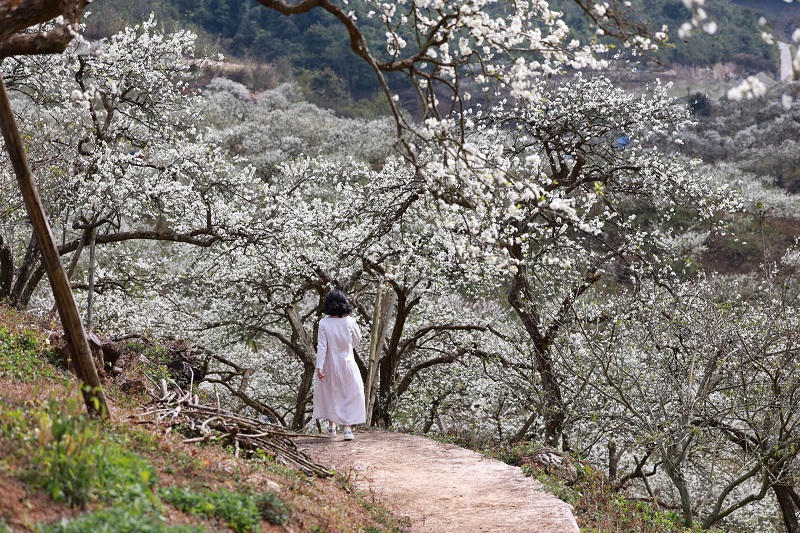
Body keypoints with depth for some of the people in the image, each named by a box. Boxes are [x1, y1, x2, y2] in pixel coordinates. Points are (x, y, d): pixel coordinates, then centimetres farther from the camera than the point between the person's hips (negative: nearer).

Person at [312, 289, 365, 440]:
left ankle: (331, 425, 29)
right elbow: (357, 339, 5)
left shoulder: (324, 323, -14)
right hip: (347, 363, 0)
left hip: (330, 365, 0)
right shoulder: (350, 321, -11)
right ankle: (348, 428, 1)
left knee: (329, 393, 21)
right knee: (351, 395, 10)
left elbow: (321, 346, -16)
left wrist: (319, 367, -15)